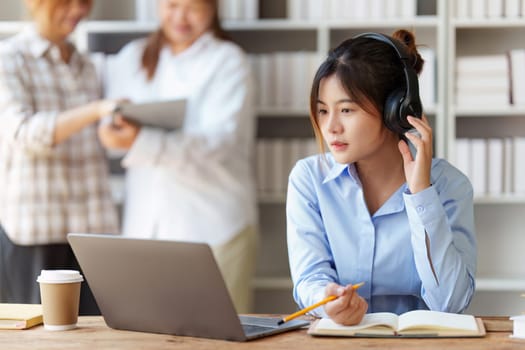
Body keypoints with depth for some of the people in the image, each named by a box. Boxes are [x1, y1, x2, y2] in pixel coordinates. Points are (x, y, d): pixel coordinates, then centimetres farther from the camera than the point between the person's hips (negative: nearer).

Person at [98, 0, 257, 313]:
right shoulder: (131, 59, 16)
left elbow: (217, 142, -16)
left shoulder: (227, 61, 0)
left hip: (212, 229, -4)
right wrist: (116, 117, 1)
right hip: (145, 226, 4)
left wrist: (140, 141, -28)